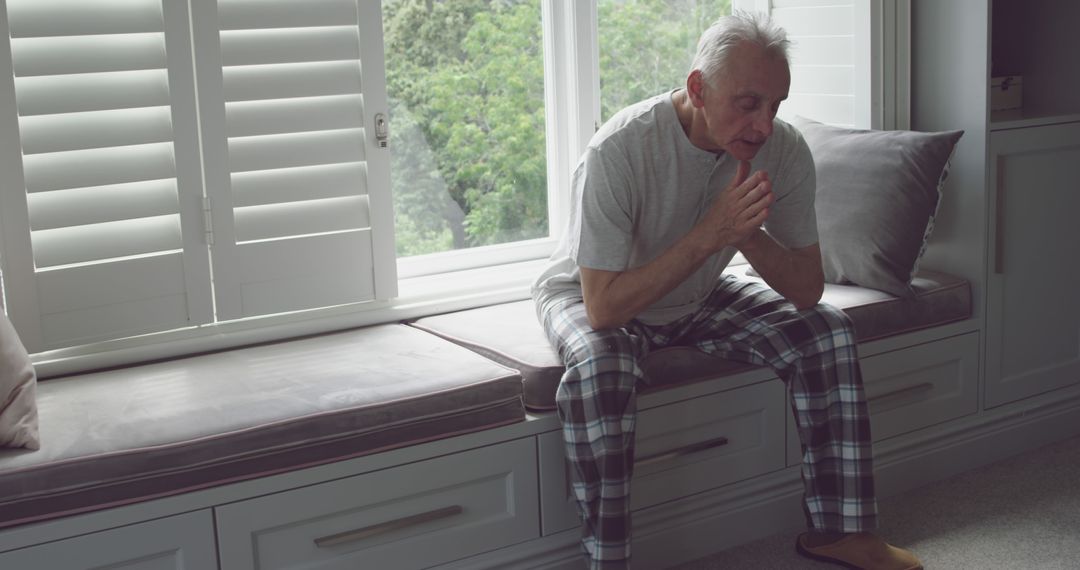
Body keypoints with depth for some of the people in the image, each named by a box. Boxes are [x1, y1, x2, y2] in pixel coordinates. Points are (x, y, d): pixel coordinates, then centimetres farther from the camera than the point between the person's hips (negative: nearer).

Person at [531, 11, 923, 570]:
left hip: (698, 296, 5)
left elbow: (807, 291, -13)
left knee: (826, 330, -10)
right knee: (598, 365, -37)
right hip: (589, 295, -5)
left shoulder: (785, 151, -18)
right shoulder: (619, 151, -33)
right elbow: (603, 307, -35)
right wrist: (710, 235, -39)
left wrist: (748, 236, -33)